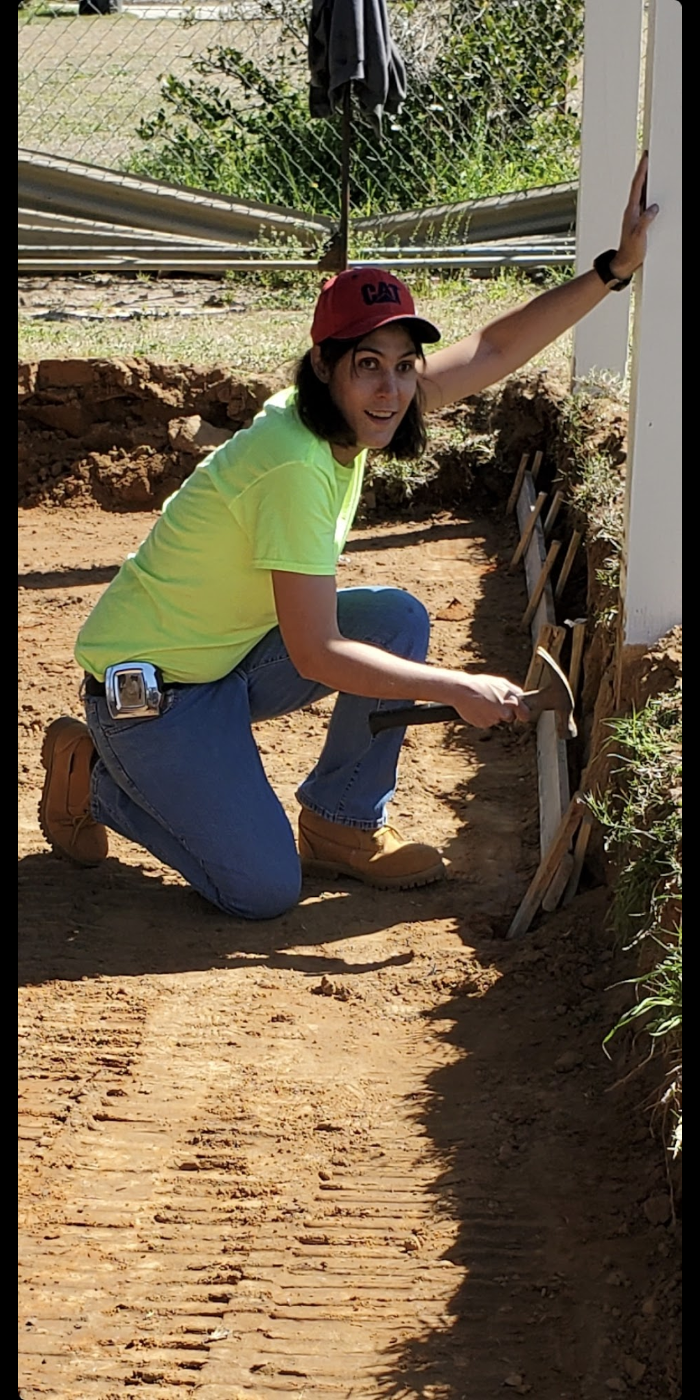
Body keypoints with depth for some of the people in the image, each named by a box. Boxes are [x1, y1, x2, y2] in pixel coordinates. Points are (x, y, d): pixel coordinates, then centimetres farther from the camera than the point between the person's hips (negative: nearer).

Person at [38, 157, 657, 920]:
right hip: (146, 687, -9)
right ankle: (93, 776, 8)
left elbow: (495, 349, 0)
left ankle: (343, 825, 8)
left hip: (232, 659, 9)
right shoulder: (294, 464, -30)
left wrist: (616, 265, -6)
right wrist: (459, 689, -23)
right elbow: (316, 656, -28)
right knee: (265, 890, -12)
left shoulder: (349, 418, -5)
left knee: (399, 619, -6)